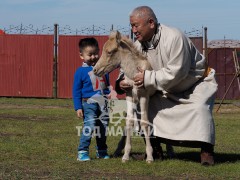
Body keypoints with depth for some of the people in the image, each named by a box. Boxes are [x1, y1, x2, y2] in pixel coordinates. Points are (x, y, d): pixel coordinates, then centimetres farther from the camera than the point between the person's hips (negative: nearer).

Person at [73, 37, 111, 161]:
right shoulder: (81, 71, -3)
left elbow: (107, 85, 23)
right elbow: (76, 91, -2)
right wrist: (78, 107, -7)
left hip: (103, 103, 5)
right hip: (89, 103, -5)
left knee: (103, 127, 11)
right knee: (89, 126, -17)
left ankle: (102, 151, 25)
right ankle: (82, 152, -13)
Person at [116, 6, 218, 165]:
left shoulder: (174, 37, -33)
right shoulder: (139, 45, -10)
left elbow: (176, 72, -36)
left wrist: (148, 78, -35)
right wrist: (121, 82, -24)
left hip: (198, 82, -7)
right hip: (170, 90, 7)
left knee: (200, 107, -32)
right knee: (148, 104, -1)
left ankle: (207, 152, -24)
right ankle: (154, 149, 11)